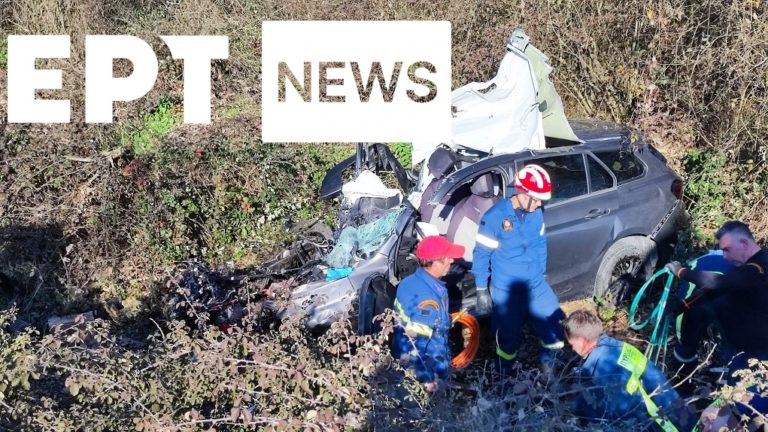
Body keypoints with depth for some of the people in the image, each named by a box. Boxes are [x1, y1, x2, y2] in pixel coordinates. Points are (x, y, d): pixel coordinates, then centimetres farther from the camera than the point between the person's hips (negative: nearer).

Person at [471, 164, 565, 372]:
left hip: (536, 285, 5)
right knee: (509, 338, 9)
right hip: (506, 290, -5)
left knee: (555, 331, 7)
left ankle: (548, 364, 35)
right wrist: (482, 290, -9)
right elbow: (481, 254, -13)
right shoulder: (495, 217, -19)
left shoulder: (536, 214, -3)